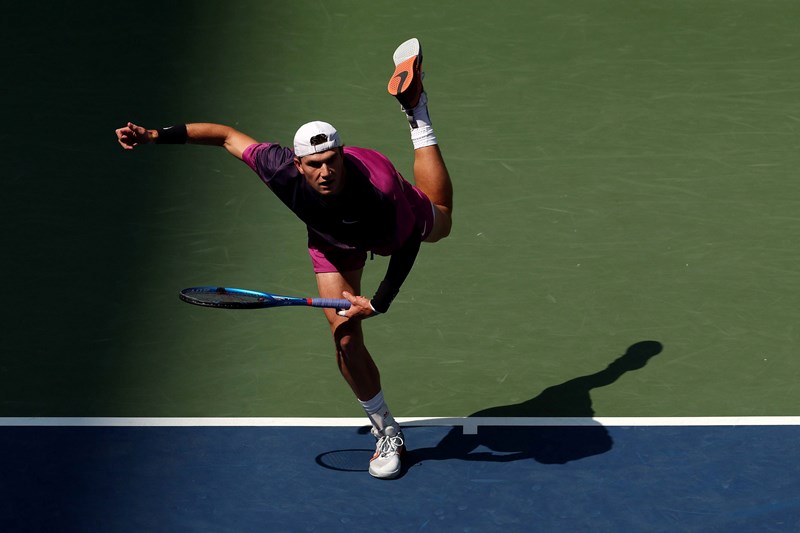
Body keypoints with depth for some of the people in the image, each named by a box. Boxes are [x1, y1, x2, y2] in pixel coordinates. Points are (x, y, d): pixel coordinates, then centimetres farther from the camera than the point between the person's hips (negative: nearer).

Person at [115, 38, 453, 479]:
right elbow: (229, 136, -28)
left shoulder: (381, 190, -48)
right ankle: (387, 434, 11)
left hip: (401, 221, -1)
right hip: (334, 243, 1)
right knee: (345, 337, -10)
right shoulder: (282, 170, -43)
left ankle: (415, 109, 48)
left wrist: (379, 303, -31)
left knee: (440, 219, 35)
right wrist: (156, 136, -27)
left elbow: (408, 245, -29)